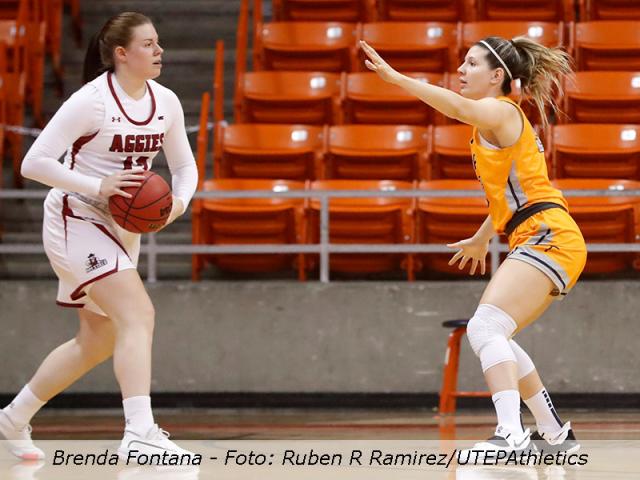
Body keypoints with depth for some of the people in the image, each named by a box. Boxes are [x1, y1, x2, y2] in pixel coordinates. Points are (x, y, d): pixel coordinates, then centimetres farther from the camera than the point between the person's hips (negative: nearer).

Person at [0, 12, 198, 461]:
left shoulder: (166, 103, 0)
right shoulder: (91, 101, -19)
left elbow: (185, 165, 12)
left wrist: (179, 201, -10)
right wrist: (98, 186, -28)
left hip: (121, 229, 8)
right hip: (76, 220, -8)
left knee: (99, 340, 16)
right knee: (139, 314, -24)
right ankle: (140, 433, -33)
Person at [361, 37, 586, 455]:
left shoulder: (501, 111, -6)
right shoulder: (495, 121, 22)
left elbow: (459, 108, -30)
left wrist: (395, 77, -37)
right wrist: (482, 239, 44)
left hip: (547, 237, -10)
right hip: (538, 241, 10)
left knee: (485, 326, -24)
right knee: (494, 337, 19)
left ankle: (510, 435, -38)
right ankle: (555, 435, 26)